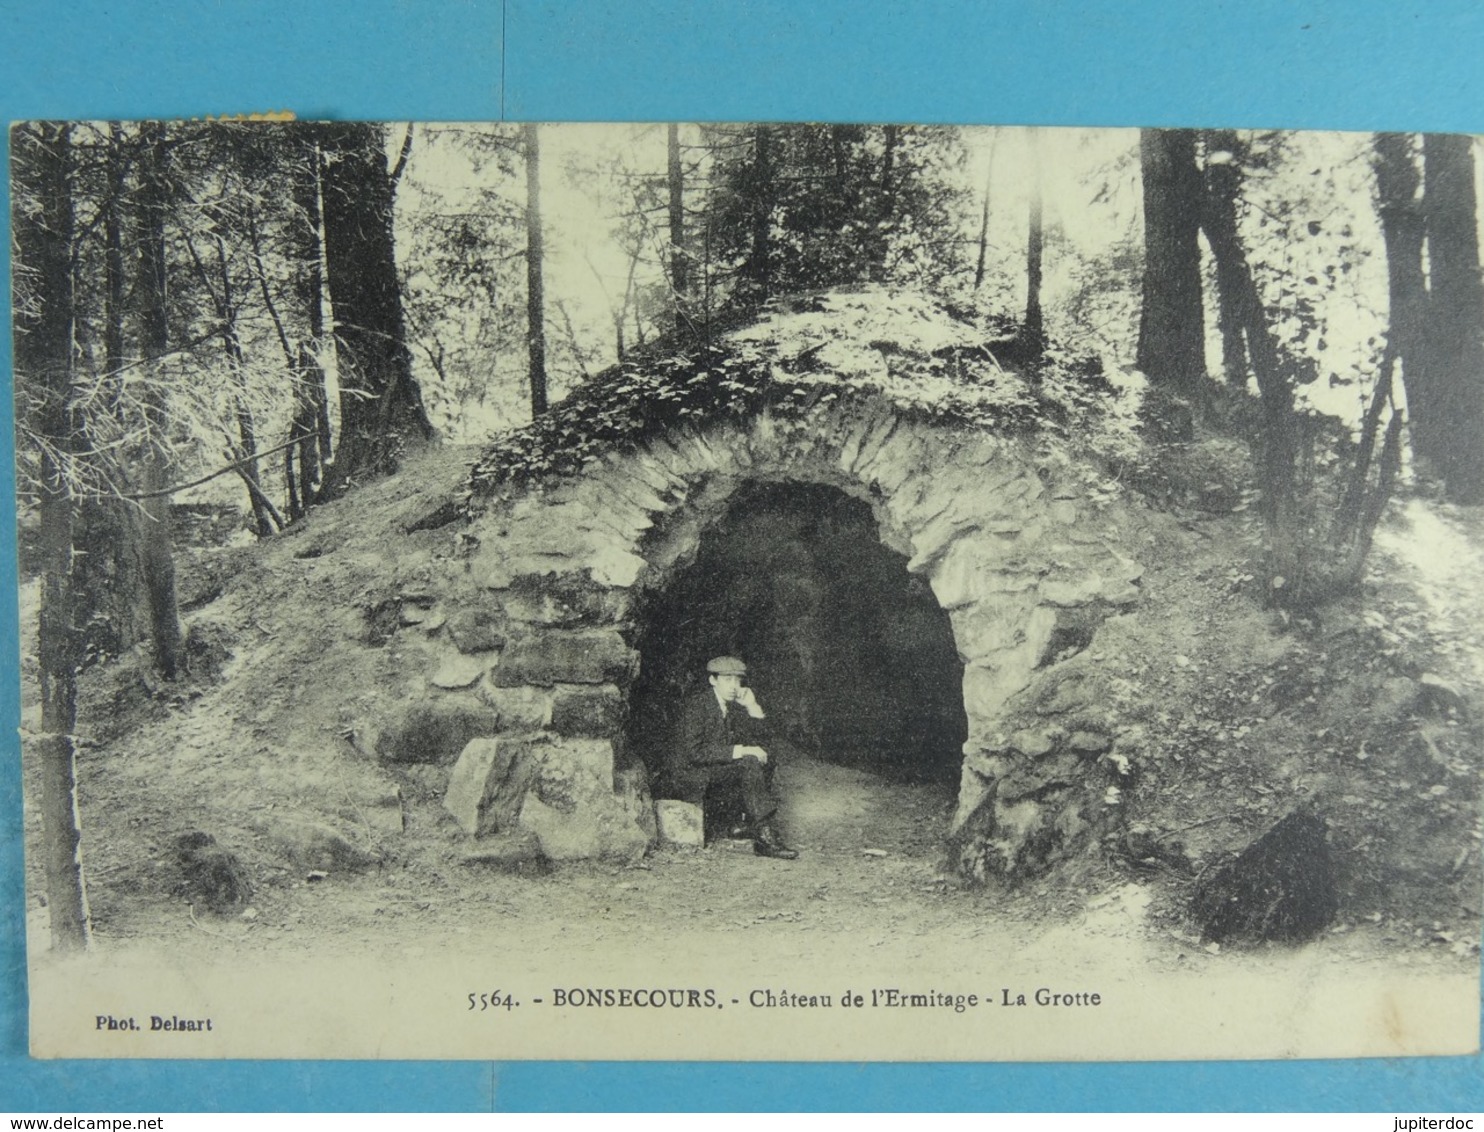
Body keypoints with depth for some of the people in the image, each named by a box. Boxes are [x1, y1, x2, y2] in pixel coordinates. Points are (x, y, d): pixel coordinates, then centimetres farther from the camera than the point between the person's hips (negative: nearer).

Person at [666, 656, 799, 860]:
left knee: (764, 761, -10)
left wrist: (753, 707, -7)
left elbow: (763, 742, 5)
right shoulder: (696, 705, -14)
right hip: (691, 775, -8)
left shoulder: (735, 707, 8)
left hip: (718, 770, 8)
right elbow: (694, 752, -24)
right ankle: (763, 835, -24)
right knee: (750, 764, -25)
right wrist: (740, 751, -26)